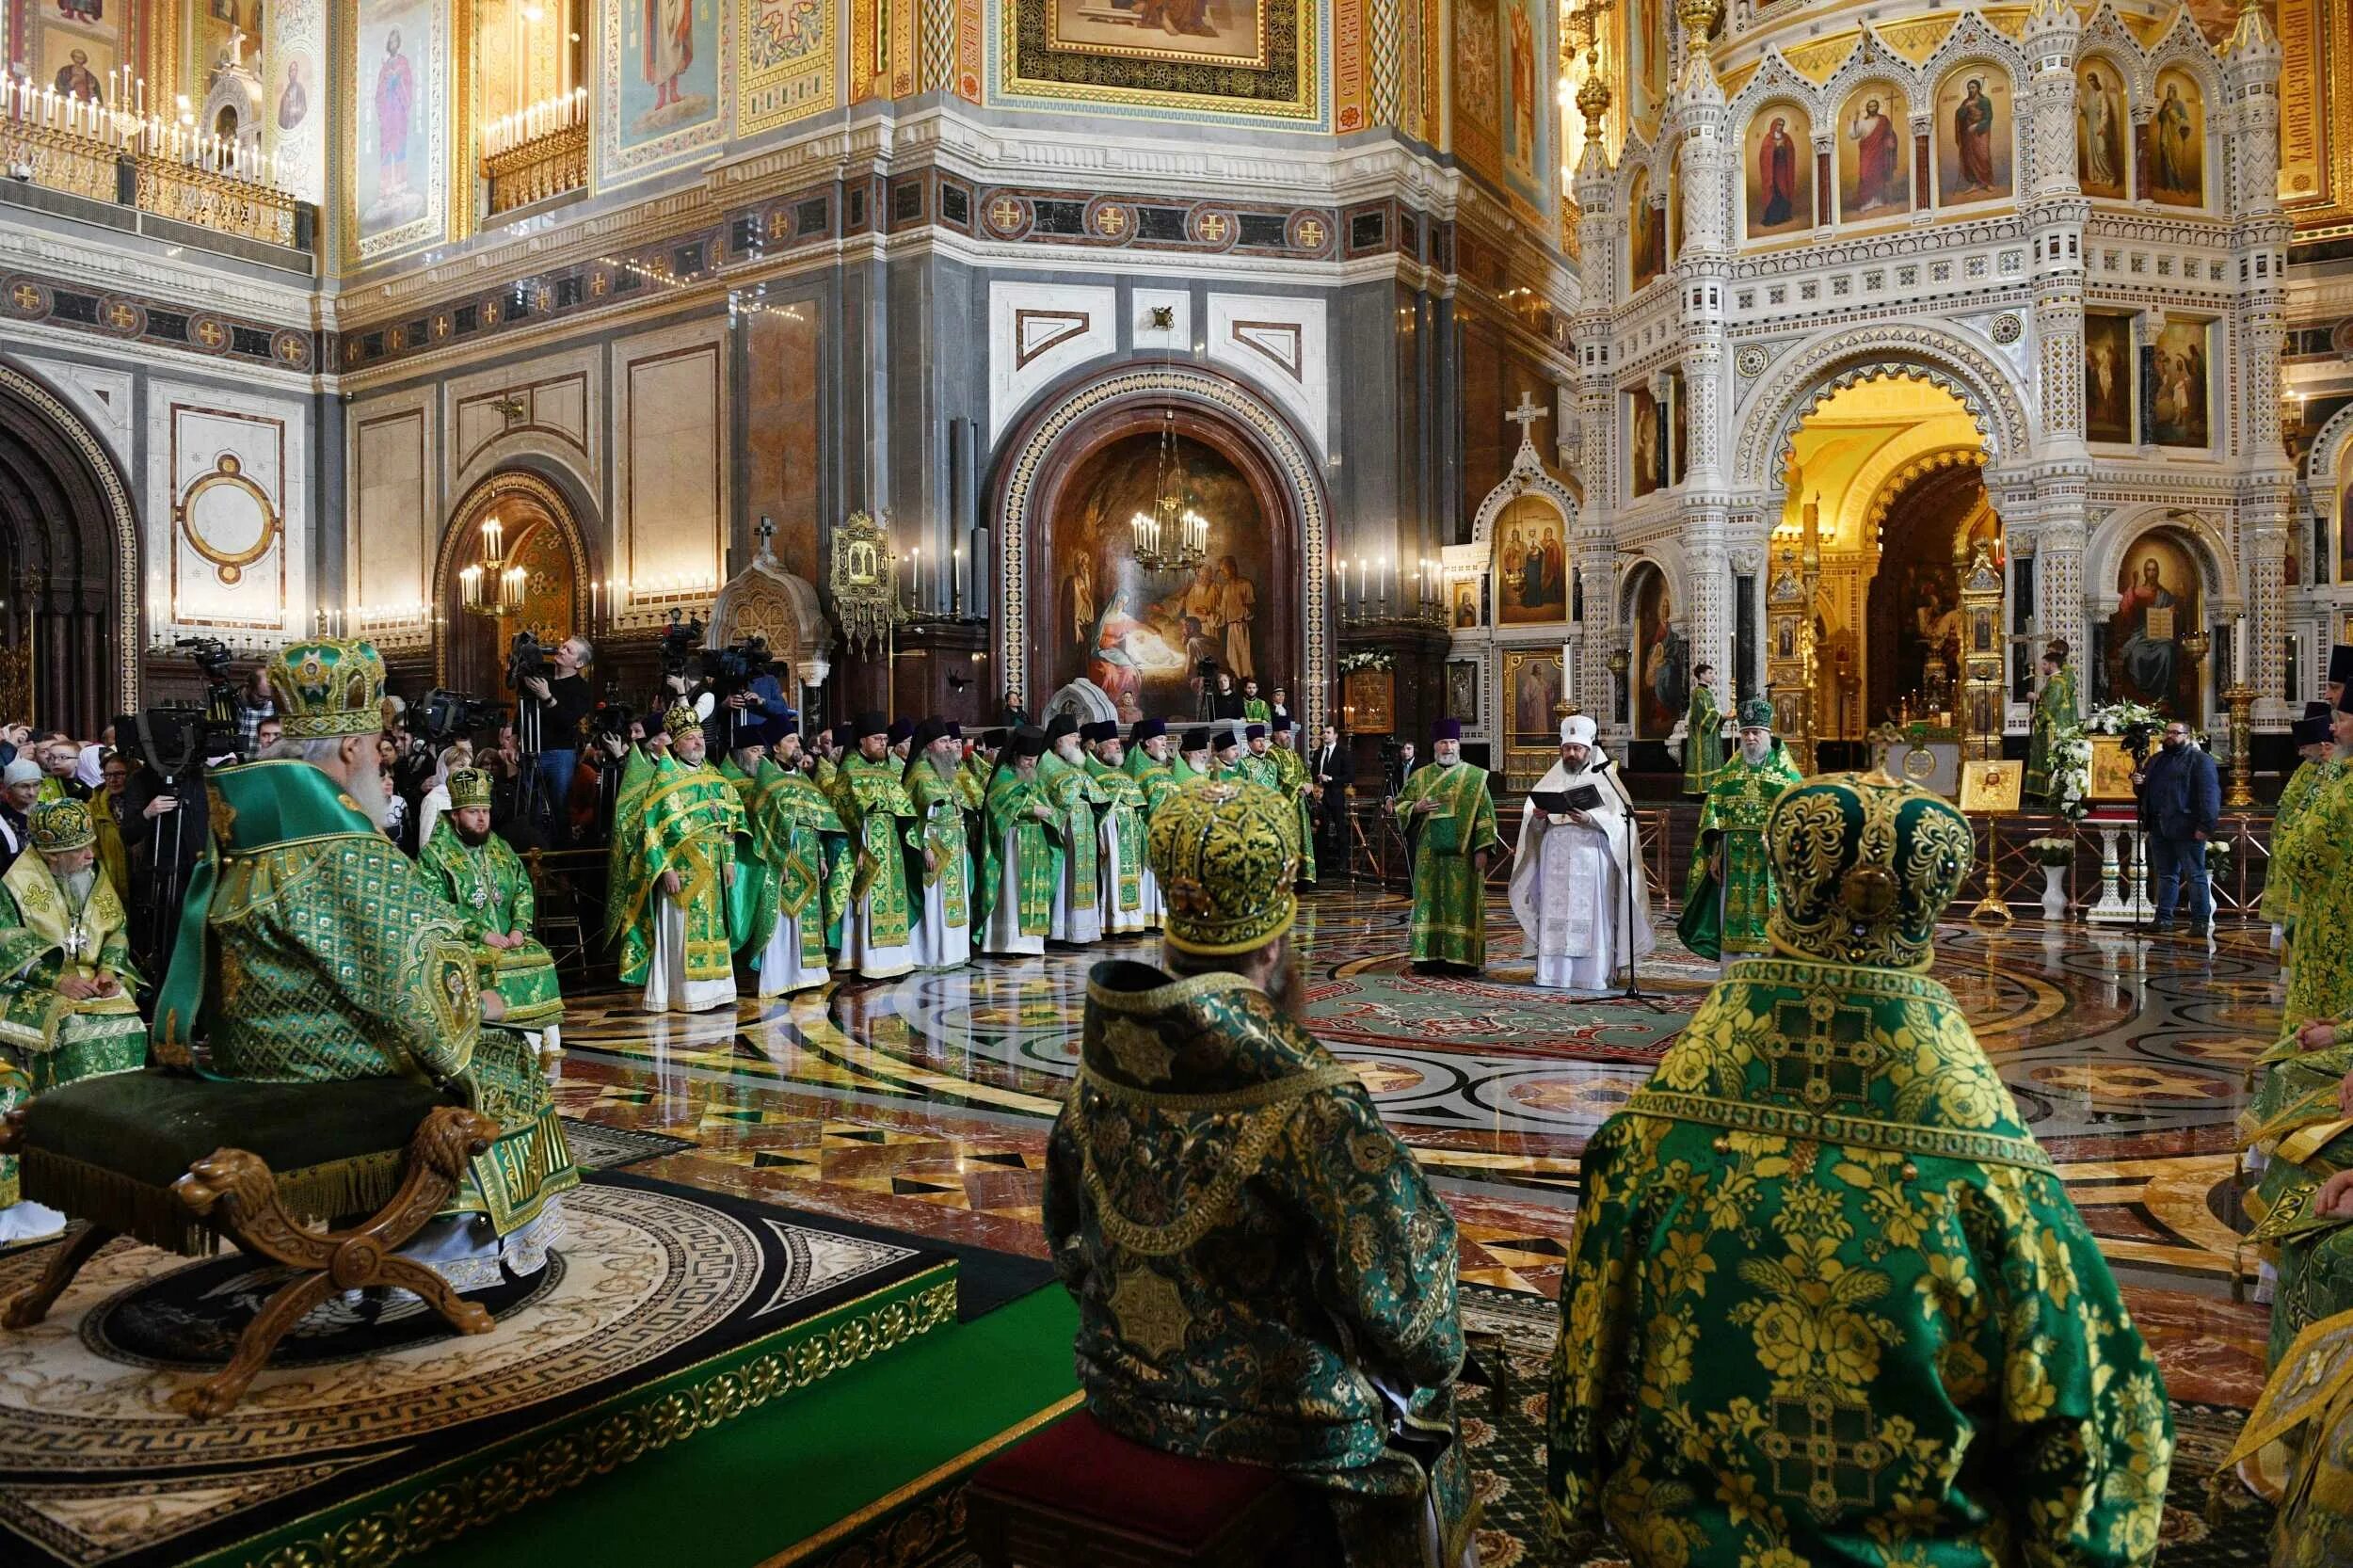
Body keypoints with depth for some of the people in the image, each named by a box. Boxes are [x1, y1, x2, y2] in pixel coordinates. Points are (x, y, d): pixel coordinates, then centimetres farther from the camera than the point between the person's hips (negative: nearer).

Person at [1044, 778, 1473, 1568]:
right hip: (1267, 1412, -5)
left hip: (1122, 1387, 5)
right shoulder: (1312, 1109, -29)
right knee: (1416, 1396, 24)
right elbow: (1401, 1323, -23)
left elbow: (1069, 1238, 3)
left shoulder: (1102, 1069, -12)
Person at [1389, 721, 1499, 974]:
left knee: (1463, 903, -2)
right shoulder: (1420, 777, 9)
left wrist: (1482, 849, -8)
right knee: (1429, 901, 3)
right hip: (1429, 852, 2)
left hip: (1463, 854, -2)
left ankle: (1463, 957, 3)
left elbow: (1485, 815, 0)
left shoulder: (1475, 777, 3)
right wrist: (1416, 808, -8)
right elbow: (1399, 804, 14)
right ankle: (1429, 955, 9)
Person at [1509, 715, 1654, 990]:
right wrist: (1537, 816, -13)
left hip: (1591, 858, -3)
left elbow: (1618, 821, -5)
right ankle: (1554, 973, 2)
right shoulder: (1551, 781, 15)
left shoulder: (1603, 780, 6)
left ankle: (1591, 975, -3)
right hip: (1555, 859, 3)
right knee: (1555, 916, -1)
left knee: (1590, 915, -6)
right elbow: (1532, 825, 10)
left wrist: (1590, 819, -22)